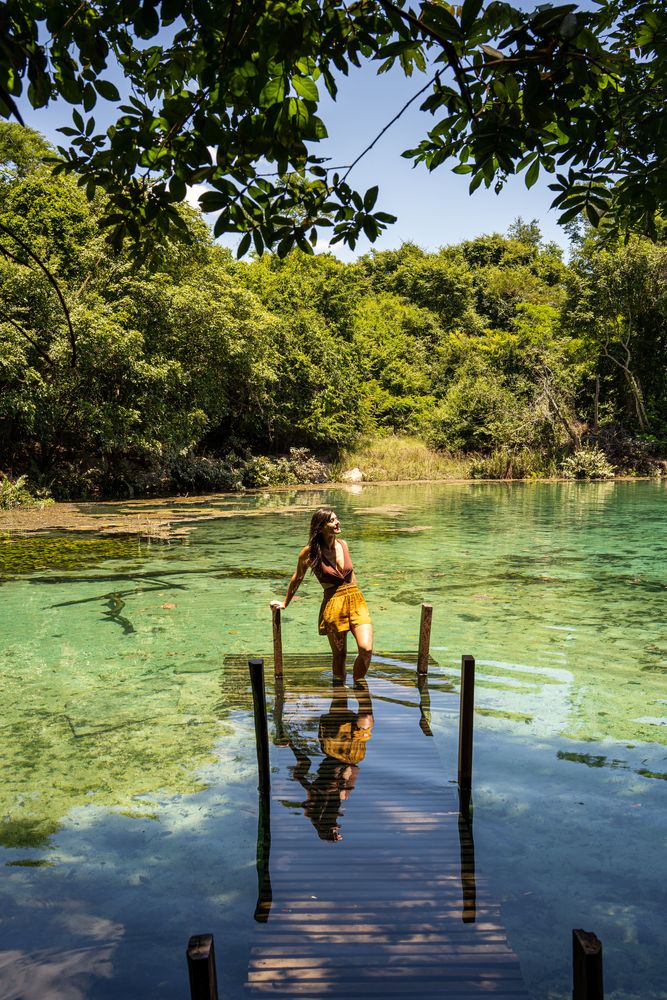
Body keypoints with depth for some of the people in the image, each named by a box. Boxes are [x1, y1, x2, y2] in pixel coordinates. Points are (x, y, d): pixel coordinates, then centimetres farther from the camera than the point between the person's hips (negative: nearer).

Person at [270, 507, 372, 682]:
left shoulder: (343, 544, 6)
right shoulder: (310, 552, -7)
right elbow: (297, 579, 6)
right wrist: (285, 603, 15)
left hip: (356, 600, 3)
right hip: (333, 605, -3)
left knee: (366, 649, -10)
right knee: (340, 655, 7)